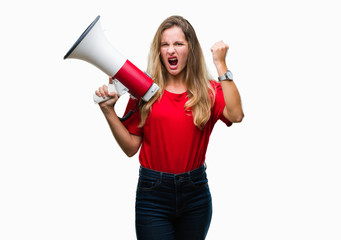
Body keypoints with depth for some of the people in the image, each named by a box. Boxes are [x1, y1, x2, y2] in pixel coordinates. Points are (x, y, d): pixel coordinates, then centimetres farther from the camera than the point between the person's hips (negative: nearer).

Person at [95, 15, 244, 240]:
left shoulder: (209, 91, 0)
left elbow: (236, 115, -21)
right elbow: (131, 147, 0)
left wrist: (221, 64, -17)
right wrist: (109, 111, -12)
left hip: (196, 193, 2)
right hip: (153, 191, -1)